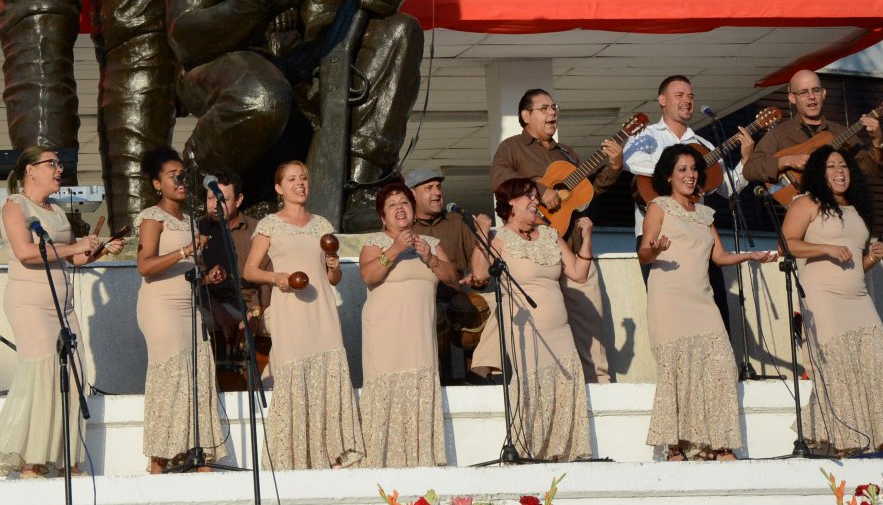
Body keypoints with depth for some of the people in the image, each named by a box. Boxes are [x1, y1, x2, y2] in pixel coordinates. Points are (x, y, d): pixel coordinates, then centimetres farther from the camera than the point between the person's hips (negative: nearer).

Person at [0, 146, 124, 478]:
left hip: (62, 304, 8)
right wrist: (74, 247, -14)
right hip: (29, 302, -8)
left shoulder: (56, 211, 20)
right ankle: (29, 465, -12)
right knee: (43, 373, -14)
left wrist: (102, 251, 8)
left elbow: (72, 259, 24)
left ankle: (69, 462, 3)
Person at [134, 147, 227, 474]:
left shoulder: (189, 220, 19)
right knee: (171, 375, -12)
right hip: (161, 307, -7)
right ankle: (158, 463, -10)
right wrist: (185, 252, -27)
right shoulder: (153, 217, -4)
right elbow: (146, 266, -18)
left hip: (188, 305, 7)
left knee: (198, 375, -2)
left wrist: (207, 277, 10)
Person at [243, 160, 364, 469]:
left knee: (330, 374, -8)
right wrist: (276, 277, -13)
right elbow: (250, 270, 5)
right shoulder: (269, 226, 7)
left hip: (322, 310, 3)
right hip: (289, 312, -3)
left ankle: (334, 455, -6)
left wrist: (334, 268, -2)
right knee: (291, 380, -8)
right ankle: (291, 460, -3)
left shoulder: (322, 225, 17)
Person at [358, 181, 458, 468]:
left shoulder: (431, 243, 17)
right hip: (386, 333, -4)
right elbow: (368, 275, -14)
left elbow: (452, 278, 9)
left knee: (422, 388, -2)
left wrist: (429, 258, -6)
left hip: (420, 333, 4)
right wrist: (395, 250, -20)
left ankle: (421, 457, 0)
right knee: (387, 389, -11)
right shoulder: (375, 242, 3)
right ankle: (383, 459, -12)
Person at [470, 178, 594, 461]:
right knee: (528, 396, -11)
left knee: (565, 394, -2)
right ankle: (524, 456, -7)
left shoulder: (550, 236, 18)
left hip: (558, 335, 6)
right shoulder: (501, 241, -1)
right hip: (522, 334, -6)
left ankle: (562, 455, 2)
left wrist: (586, 237, 9)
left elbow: (579, 273, 15)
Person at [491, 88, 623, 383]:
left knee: (590, 319, 3)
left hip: (574, 247, 6)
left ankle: (598, 380, 6)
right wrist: (541, 190, -21)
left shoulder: (567, 154, 26)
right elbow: (499, 178, -13)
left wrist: (614, 167, 4)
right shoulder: (512, 148, 6)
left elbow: (592, 187, 21)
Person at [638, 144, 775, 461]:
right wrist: (654, 251, -24)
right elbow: (642, 255, -1)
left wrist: (751, 256, 5)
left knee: (719, 364, -8)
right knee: (677, 367, -12)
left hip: (701, 299, 5)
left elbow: (719, 255, 20)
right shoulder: (660, 207, 7)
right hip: (669, 299, -5)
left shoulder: (704, 213, 24)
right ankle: (675, 447, -10)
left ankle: (718, 446, -6)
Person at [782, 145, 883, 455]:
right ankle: (837, 440, -10)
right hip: (822, 296, -6)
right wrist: (826, 248, -15)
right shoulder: (808, 204, 4)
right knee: (835, 365, -12)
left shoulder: (857, 210, 24)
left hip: (858, 298, 6)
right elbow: (787, 244, -7)